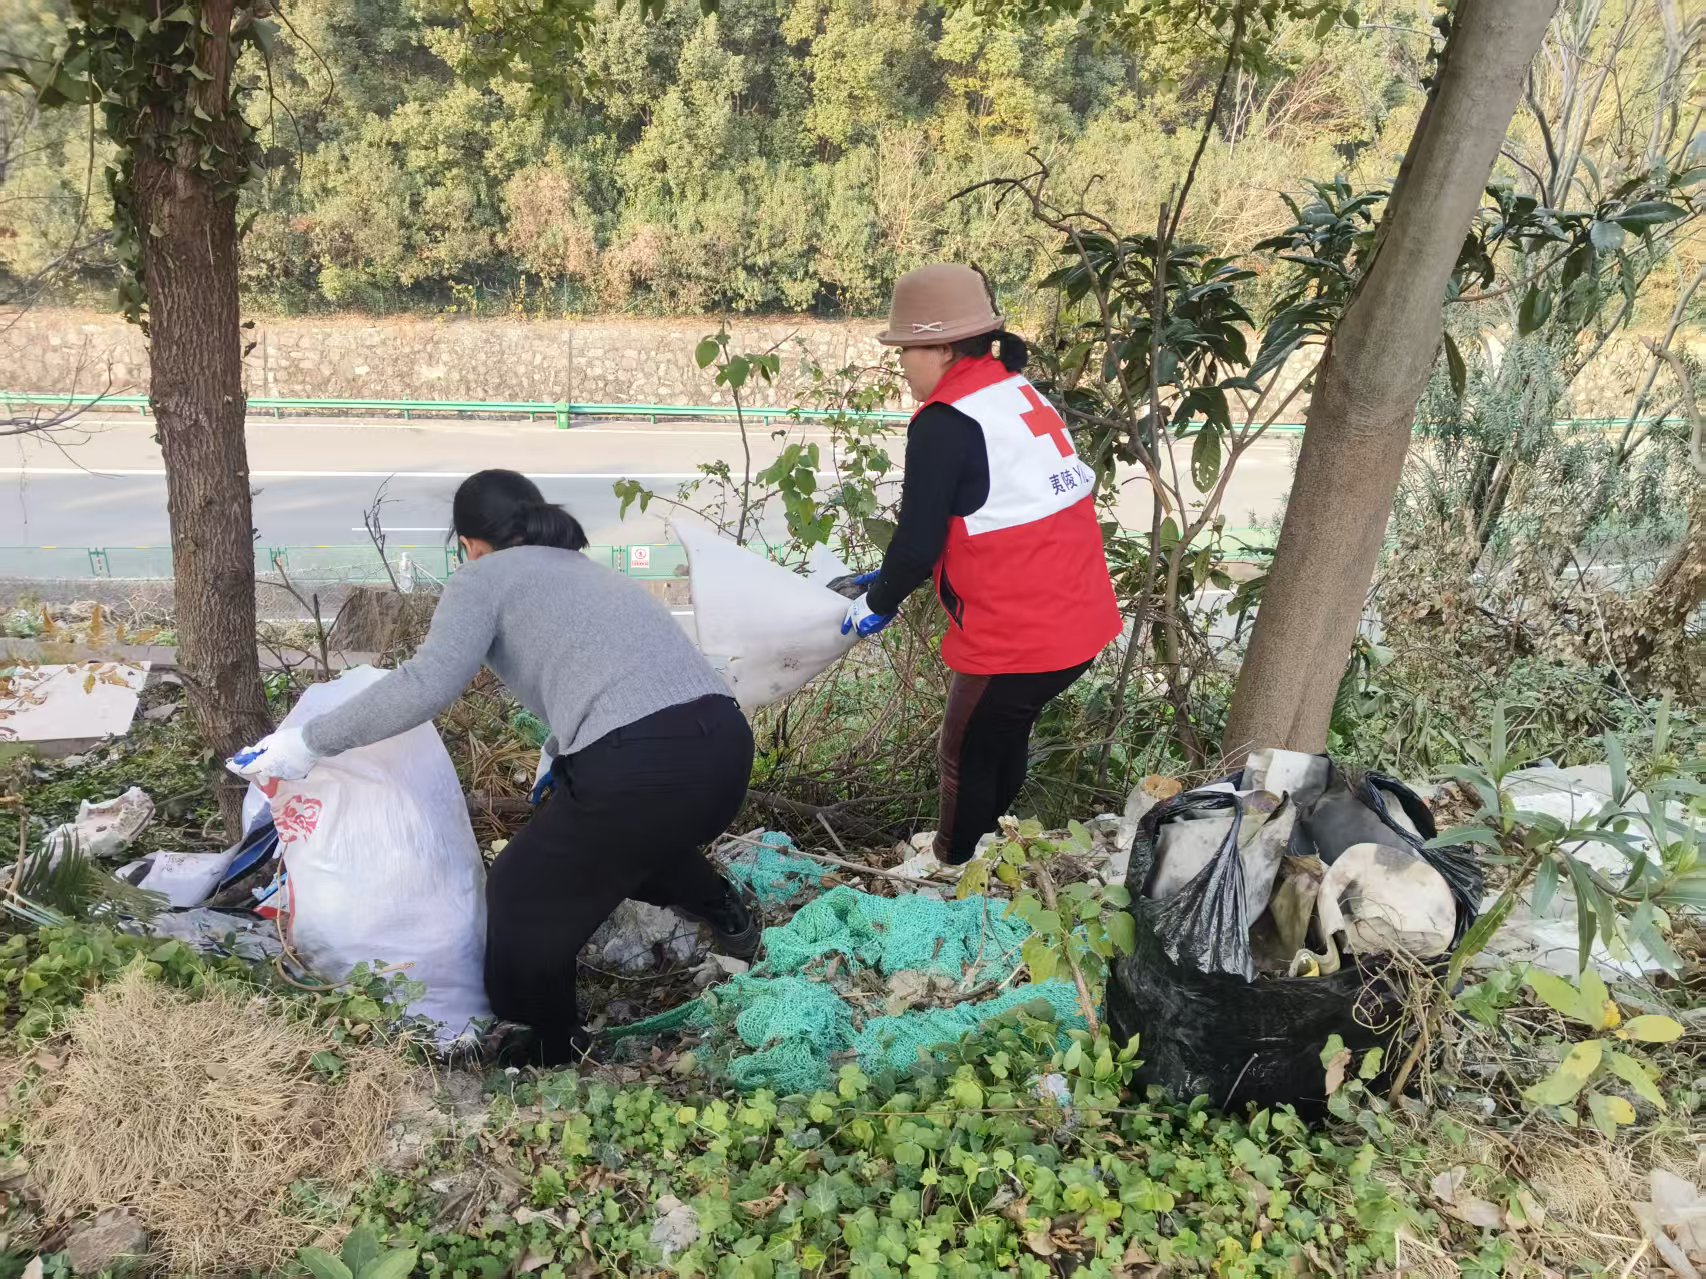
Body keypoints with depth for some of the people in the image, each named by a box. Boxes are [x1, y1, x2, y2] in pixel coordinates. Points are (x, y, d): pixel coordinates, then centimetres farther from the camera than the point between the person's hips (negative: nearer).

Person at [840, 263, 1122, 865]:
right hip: (1079, 618, 8)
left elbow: (920, 540, -17)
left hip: (1017, 636, -8)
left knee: (967, 760, 13)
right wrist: (893, 577, 20)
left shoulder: (945, 421, -17)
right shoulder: (1019, 393, 10)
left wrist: (877, 602, 3)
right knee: (1004, 740, 26)